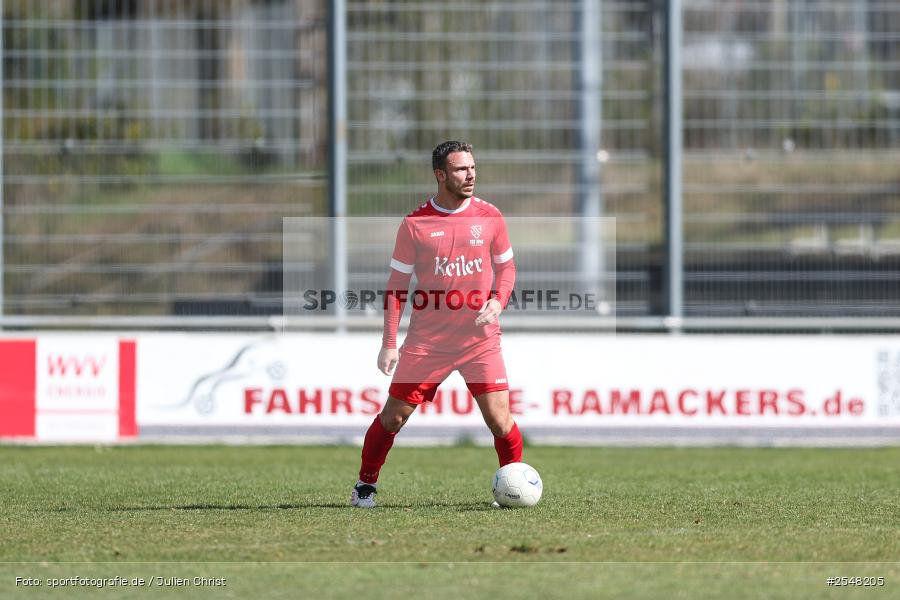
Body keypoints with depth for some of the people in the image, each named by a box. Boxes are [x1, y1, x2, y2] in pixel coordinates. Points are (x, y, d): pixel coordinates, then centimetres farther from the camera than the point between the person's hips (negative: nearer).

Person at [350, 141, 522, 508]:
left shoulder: (489, 217, 2)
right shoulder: (415, 225, -3)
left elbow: (506, 267, 13)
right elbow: (397, 286, 2)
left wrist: (497, 301, -8)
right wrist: (389, 343, -3)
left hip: (480, 338, 1)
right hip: (426, 341, 0)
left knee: (499, 420, -8)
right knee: (393, 416, 3)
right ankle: (366, 484, 23)